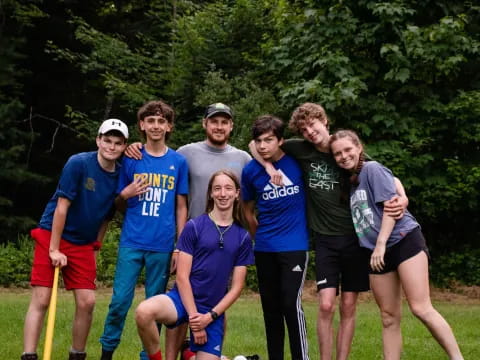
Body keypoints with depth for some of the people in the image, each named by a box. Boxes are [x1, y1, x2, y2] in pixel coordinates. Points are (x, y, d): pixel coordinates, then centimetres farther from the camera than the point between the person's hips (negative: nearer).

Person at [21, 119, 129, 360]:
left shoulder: (120, 176, -1)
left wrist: (94, 249, 8)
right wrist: (54, 249, -16)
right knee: (41, 300, -7)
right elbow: (62, 207, -16)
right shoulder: (78, 163, -15)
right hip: (51, 236, -4)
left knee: (87, 302, -1)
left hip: (83, 245, 5)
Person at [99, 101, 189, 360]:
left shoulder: (178, 162, 5)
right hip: (131, 242, 0)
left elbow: (181, 207, 7)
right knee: (120, 301, -2)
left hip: (162, 246, 0)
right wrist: (125, 194, -11)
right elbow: (118, 203, 12)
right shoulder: (131, 159, 4)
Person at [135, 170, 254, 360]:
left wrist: (210, 316, -7)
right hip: (183, 299, -3)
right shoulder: (194, 226, -3)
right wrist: (193, 315, -12)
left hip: (212, 311, 3)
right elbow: (182, 277, -6)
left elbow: (236, 287, 4)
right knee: (144, 311, -34)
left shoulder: (243, 237, 5)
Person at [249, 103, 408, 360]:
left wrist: (402, 197, -17)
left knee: (348, 307, 4)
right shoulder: (301, 150, 0)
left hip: (355, 238, 0)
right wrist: (269, 166, -8)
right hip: (325, 239, 0)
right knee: (326, 305, -10)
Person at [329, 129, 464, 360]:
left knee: (421, 308, -15)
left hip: (405, 240, -7)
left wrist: (381, 244, -16)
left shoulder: (372, 169, -4)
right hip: (378, 253, 7)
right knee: (389, 318, 6)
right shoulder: (348, 182, 16)